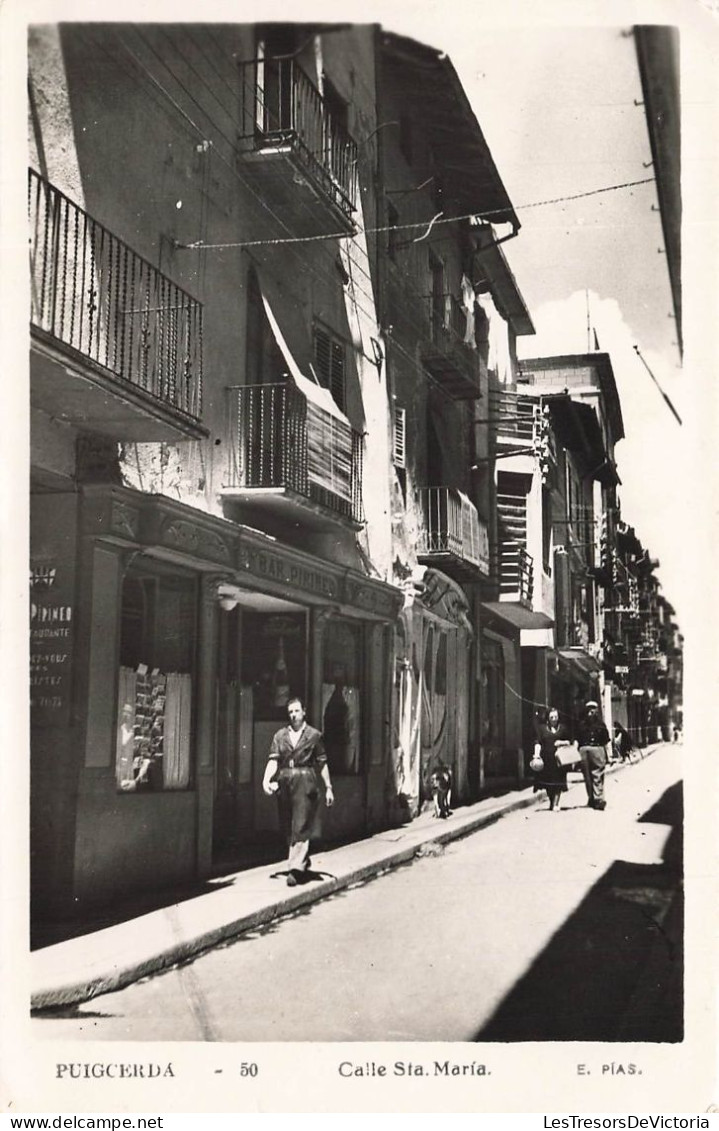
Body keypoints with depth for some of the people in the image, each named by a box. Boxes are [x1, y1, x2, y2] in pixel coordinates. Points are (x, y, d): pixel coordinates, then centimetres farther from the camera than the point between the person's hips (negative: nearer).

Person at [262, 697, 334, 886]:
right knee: (286, 827, 9)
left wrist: (328, 788, 6)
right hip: (284, 782, 3)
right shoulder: (280, 735, 10)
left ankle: (296, 868, -10)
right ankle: (303, 862, 29)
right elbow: (273, 760, 1)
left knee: (300, 827, -9)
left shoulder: (314, 735, 5)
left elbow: (322, 763, 8)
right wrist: (266, 779, -15)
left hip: (305, 781, -3)